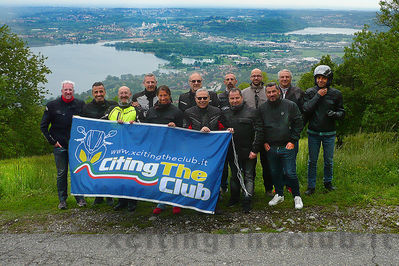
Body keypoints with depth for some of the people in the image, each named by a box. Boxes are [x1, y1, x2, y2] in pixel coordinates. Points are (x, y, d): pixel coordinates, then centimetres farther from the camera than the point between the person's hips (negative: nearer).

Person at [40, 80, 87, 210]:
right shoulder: (52, 105, 0)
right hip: (59, 145, 0)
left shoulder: (80, 104, 2)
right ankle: (62, 200, 15)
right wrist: (52, 141, -2)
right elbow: (43, 126, 5)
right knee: (61, 173, 5)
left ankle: (80, 197, 15)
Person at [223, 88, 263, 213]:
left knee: (249, 177, 1)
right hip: (232, 152, 4)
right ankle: (234, 198, 29)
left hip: (248, 152, -4)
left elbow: (259, 132, -5)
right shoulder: (225, 113, 9)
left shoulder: (252, 112, -2)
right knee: (234, 176, 15)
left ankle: (247, 201, 4)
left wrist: (255, 150, -10)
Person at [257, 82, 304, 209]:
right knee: (275, 173, 13)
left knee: (290, 173, -3)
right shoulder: (262, 108, 5)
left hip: (287, 147, -3)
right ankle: (279, 195, 30)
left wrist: (293, 141, -5)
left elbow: (298, 123, 1)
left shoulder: (290, 105, -2)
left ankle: (297, 196, 16)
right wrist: (264, 142, 4)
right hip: (270, 148, 3)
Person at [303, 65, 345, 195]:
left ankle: (328, 182, 31)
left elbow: (342, 112, 6)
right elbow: (306, 109, -13)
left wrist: (335, 114, -16)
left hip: (329, 133, 1)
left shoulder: (336, 94, 0)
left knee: (328, 160, 11)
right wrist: (317, 96, -16)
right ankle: (311, 186, 16)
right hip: (313, 133, 0)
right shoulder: (310, 92, -1)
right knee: (312, 161, 6)